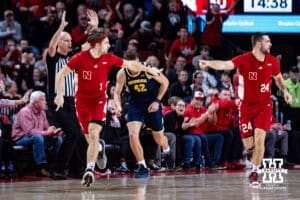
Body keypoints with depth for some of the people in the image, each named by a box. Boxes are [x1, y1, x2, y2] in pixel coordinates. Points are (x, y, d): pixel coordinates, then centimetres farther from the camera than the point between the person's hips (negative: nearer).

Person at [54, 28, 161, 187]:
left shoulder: (109, 59, -5)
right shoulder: (80, 58, -13)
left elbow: (130, 64, 10)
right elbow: (60, 75, -7)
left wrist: (149, 70, 15)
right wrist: (59, 95, -17)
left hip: (99, 100, 0)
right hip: (82, 101, 0)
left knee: (94, 133, -21)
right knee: (90, 139, 5)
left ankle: (89, 170, -23)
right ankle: (100, 148, 44)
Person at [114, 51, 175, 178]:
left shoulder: (148, 70, -21)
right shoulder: (122, 74, -14)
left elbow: (165, 82, -7)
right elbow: (117, 93, -3)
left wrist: (157, 101, -11)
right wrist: (118, 105, -24)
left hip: (152, 105, -1)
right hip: (135, 105, 1)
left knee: (159, 138, 11)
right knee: (132, 134, -20)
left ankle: (167, 152, 48)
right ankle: (142, 167, -9)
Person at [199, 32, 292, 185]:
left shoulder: (272, 61, -2)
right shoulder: (244, 59, -15)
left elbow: (278, 78, 18)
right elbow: (226, 65, -32)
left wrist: (284, 91, 0)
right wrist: (209, 63, -50)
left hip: (264, 105, 1)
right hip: (246, 105, -1)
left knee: (259, 139, -15)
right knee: (248, 144, 2)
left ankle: (254, 172, -1)